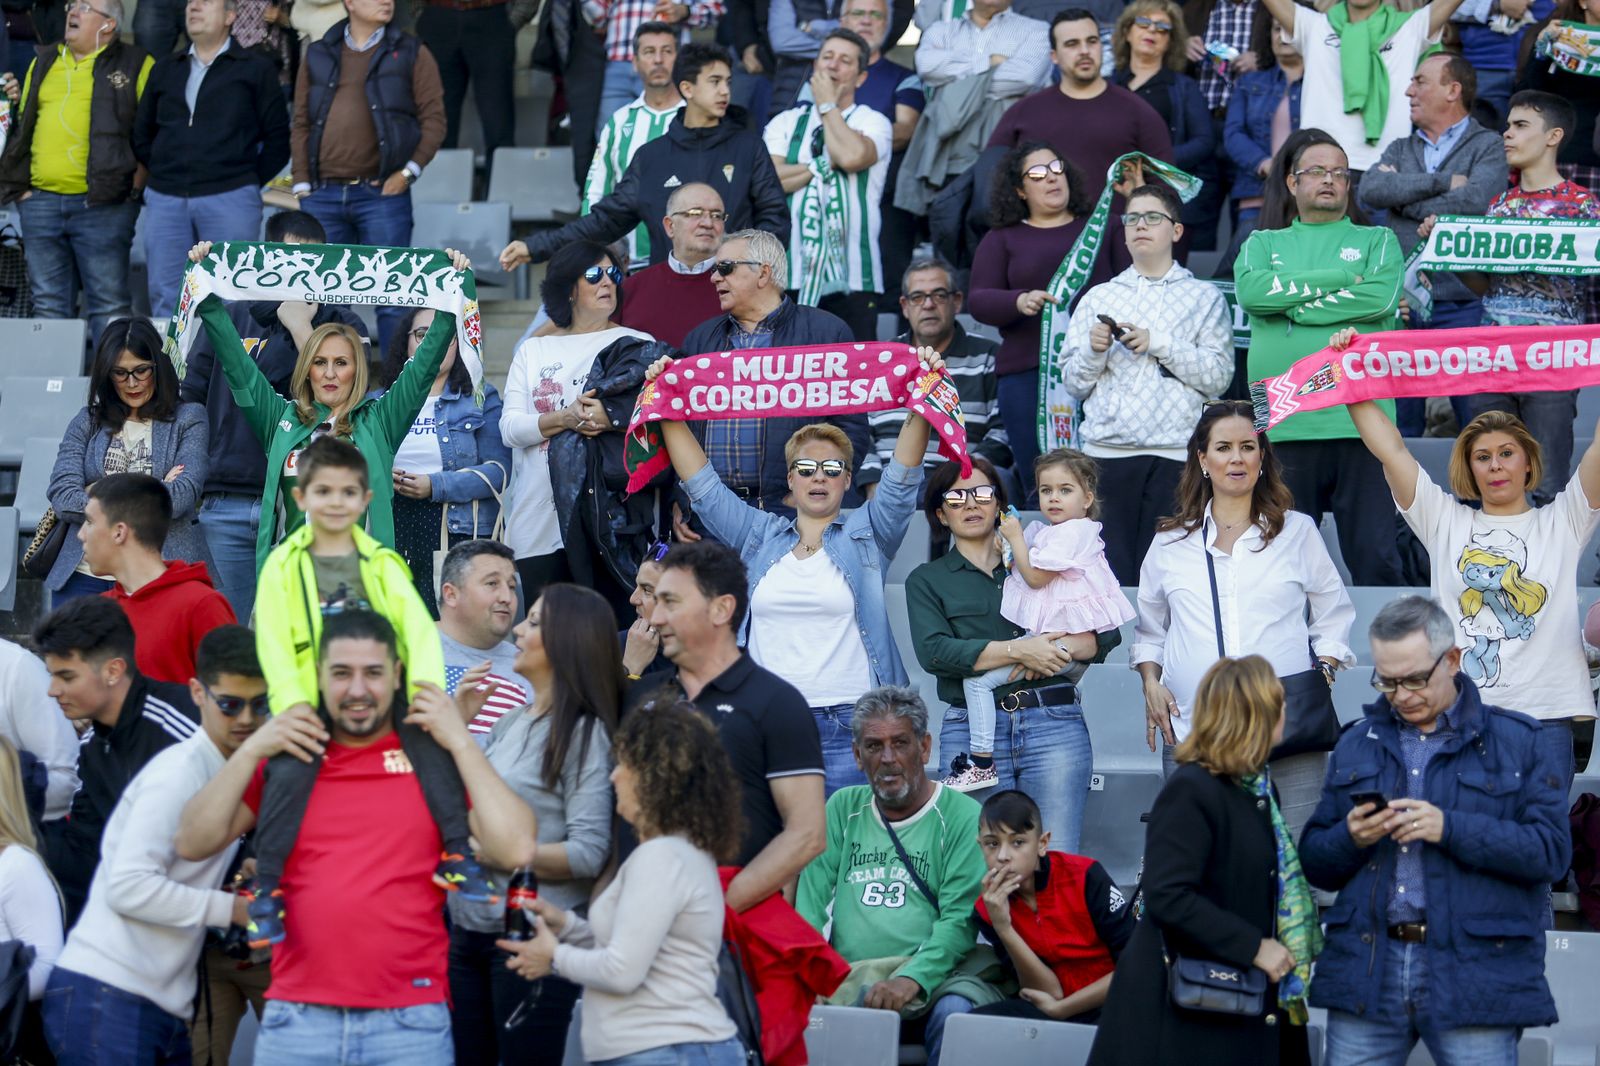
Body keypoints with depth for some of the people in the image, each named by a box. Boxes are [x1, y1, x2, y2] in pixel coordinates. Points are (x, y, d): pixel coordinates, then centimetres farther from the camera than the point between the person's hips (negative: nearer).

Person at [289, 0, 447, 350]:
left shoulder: (411, 54, 6)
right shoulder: (319, 55, 13)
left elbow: (434, 118, 2)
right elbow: (301, 123, 12)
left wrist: (409, 171, -9)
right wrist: (302, 184, 3)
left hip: (382, 193, -2)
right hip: (322, 195, 3)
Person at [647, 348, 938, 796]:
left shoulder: (866, 535, 10)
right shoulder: (760, 536, 16)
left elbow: (901, 479, -2)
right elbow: (703, 483, 15)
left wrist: (921, 408, -14)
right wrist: (667, 409, 10)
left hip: (849, 725, -2)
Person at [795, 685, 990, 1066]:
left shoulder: (962, 817, 3)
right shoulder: (843, 810, 19)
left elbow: (960, 920, -7)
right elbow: (811, 903, 11)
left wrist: (911, 980, -24)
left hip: (930, 974, -2)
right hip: (845, 975, 2)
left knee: (955, 1010, -36)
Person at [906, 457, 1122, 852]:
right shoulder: (927, 580, 14)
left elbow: (1107, 632, 10)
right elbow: (934, 651, -6)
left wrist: (1053, 649, -9)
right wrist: (1019, 650, -13)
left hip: (1054, 723, 1)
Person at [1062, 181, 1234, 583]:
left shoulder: (1204, 297, 12)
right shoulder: (1099, 297, 18)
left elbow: (1218, 376, 1)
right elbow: (1075, 384, 14)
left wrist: (1159, 343, -7)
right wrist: (1094, 350, -5)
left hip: (1176, 455, -2)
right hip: (1106, 449, 2)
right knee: (1109, 574, -5)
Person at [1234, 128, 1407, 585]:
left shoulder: (1377, 240, 14)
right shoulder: (1263, 244, 18)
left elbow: (1381, 297, -6)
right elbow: (1251, 290, -5)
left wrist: (1296, 306, -4)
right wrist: (1339, 279, -5)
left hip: (1359, 421, -1)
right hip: (1284, 425, 1)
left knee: (1376, 558, -5)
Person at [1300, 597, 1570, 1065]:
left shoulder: (1521, 742, 5)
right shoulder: (1356, 745, 16)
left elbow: (1551, 850, -7)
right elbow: (1314, 863, 15)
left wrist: (1450, 828, -18)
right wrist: (1350, 839, -8)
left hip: (1476, 972, -3)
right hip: (1366, 970, 3)